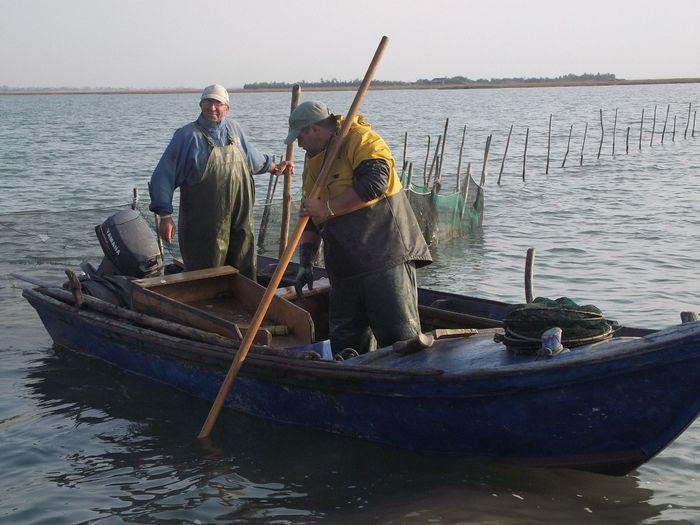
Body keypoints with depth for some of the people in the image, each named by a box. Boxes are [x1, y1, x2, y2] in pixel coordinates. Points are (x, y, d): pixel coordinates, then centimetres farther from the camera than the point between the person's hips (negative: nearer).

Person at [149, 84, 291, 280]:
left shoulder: (233, 128, 10)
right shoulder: (188, 135, -6)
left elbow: (252, 156, 31)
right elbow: (164, 176, -7)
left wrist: (274, 168, 44)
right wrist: (165, 216, -14)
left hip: (241, 221, 5)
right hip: (205, 225, -5)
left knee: (244, 274, 10)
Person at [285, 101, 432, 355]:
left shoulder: (362, 139, -5)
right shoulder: (313, 162, 20)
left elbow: (374, 183, -22)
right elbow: (310, 218, 22)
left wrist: (328, 208, -15)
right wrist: (305, 262, 11)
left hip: (386, 256, -8)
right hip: (345, 265, 8)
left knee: (399, 334, -10)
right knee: (345, 340, 9)